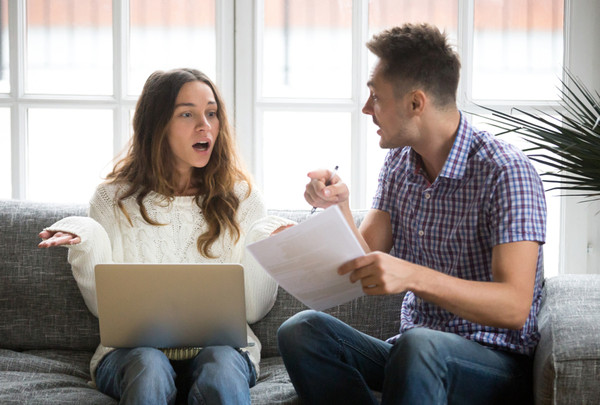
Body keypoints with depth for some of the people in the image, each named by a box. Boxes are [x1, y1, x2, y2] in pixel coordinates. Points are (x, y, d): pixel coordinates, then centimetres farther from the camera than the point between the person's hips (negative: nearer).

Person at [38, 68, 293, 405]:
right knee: (148, 366, -35)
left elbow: (254, 310, 5)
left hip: (221, 343, 0)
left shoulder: (241, 197, 10)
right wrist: (86, 245, -13)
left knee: (222, 367, -35)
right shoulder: (115, 199, 9)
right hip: (133, 348, 0)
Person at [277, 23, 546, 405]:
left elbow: (515, 307, -23)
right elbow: (366, 262, 7)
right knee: (301, 330, -18)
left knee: (420, 346, -40)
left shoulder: (506, 171, -14)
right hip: (414, 353, 7)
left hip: (496, 361, -7)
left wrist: (413, 276, -37)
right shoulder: (400, 162, 9)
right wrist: (339, 209, -12)